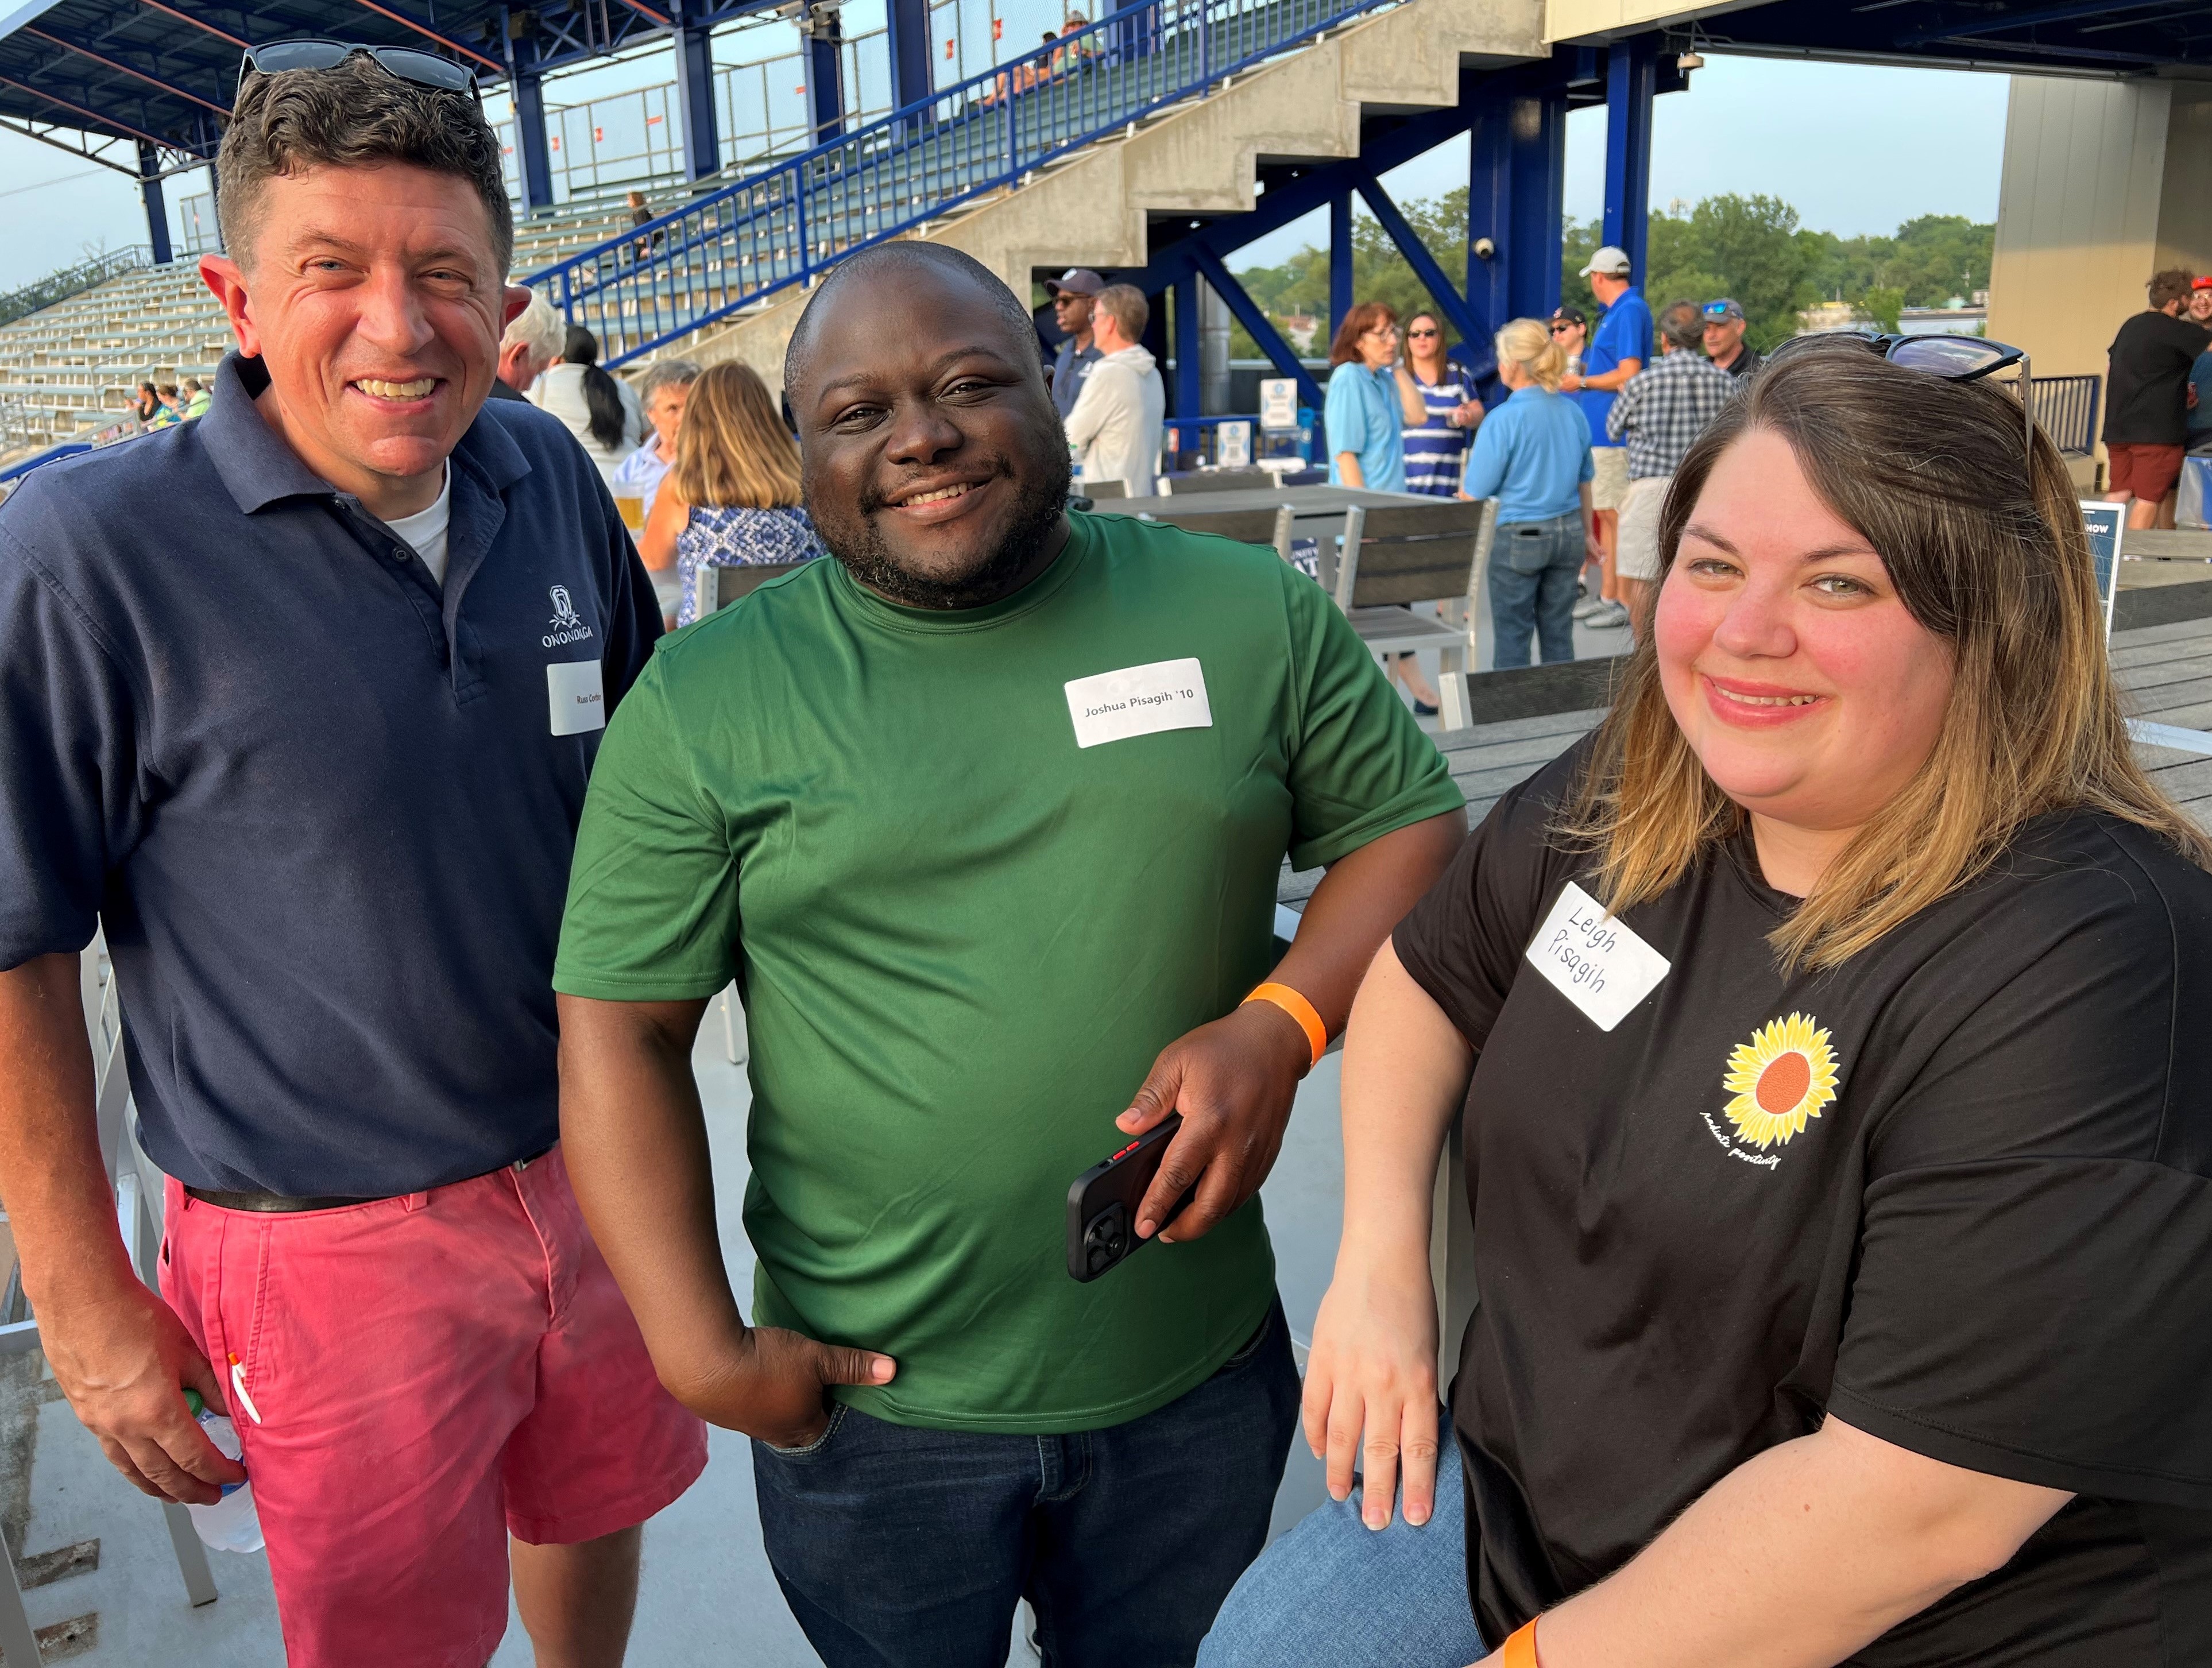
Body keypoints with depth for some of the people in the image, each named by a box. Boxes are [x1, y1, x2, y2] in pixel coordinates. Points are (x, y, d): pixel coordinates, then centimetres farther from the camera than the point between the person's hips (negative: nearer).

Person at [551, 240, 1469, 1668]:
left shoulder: (1250, 613, -4)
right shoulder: (706, 697, -8)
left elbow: (1416, 826, 2)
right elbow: (622, 1025, -6)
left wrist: (1281, 1024, -16)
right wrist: (700, 1349, -12)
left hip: (1202, 1373, 2)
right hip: (870, 1403, -1)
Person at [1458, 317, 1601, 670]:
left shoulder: (1503, 419, -16)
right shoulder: (1573, 412, 2)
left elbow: (1474, 493, -12)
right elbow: (1584, 480, 13)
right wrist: (1587, 532, 25)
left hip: (1518, 536, -5)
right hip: (1568, 533, 5)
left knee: (1512, 636, 5)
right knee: (1558, 634, 12)